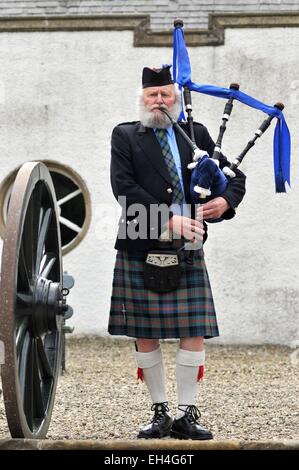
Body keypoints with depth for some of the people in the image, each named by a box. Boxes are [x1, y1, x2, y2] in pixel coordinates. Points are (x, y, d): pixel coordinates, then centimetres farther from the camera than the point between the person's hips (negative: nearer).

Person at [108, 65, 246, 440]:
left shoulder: (196, 134, 12)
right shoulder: (125, 136, 4)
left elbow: (234, 176, 14)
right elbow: (124, 188, -10)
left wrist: (225, 201, -10)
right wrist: (170, 221, -18)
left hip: (188, 250, 2)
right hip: (140, 250, -1)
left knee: (194, 332, -3)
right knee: (145, 335, 3)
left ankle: (186, 415, 5)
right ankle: (160, 413, 14)